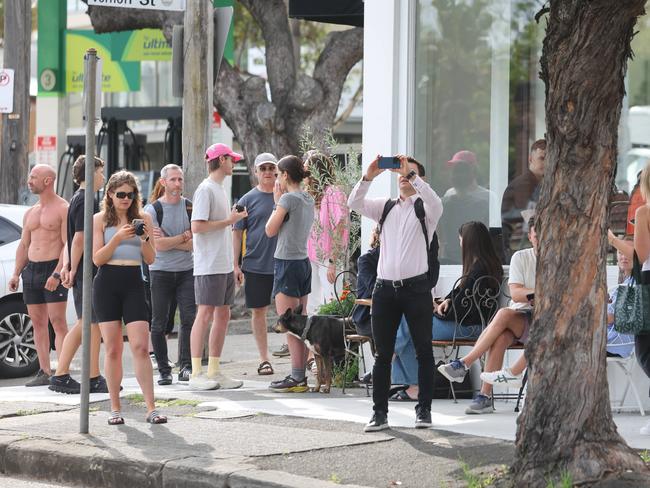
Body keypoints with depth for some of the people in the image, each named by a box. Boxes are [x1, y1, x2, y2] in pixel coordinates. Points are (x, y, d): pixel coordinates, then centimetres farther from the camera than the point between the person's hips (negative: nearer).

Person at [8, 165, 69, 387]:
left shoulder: (63, 209, -5)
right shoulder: (30, 213, 18)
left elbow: (68, 244, -12)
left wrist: (57, 274, -21)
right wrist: (16, 274, 11)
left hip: (53, 268, -7)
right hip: (31, 269, 7)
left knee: (57, 321, -11)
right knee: (37, 322, 6)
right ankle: (44, 372, 9)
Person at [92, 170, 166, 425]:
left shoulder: (143, 218, 8)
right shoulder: (100, 220, 5)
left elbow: (151, 259, 7)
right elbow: (97, 258, -3)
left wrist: (145, 239, -11)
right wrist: (118, 237, -16)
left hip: (133, 283, 1)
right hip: (107, 283, -1)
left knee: (140, 347, -9)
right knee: (113, 349, 1)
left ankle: (151, 408, -10)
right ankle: (115, 409, 8)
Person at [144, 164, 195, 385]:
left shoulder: (190, 207, 5)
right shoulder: (152, 210, -2)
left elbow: (195, 243, -3)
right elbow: (158, 245, -12)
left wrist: (168, 240, -10)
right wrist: (183, 238, -6)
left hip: (186, 270, 1)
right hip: (160, 271, -1)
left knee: (189, 318, -9)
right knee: (159, 324, 1)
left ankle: (186, 366, -6)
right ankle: (164, 371, 8)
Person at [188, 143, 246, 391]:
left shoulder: (220, 189, 18)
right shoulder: (206, 190, -11)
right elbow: (197, 226, -19)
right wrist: (228, 221, -14)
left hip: (224, 265, 9)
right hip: (209, 266, -9)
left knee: (223, 315, 9)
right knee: (205, 314, -8)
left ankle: (214, 370, 14)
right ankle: (196, 373, -6)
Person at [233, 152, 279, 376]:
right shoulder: (248, 200, 3)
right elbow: (237, 232, 3)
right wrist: (236, 265, -2)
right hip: (256, 265, 0)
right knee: (259, 311, 6)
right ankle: (264, 359, 15)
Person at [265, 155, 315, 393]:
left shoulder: (287, 198, -14)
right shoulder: (309, 199, 10)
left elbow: (270, 230, -5)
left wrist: (276, 202, 4)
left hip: (287, 263, -9)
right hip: (303, 261, 9)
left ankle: (297, 377, -9)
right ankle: (301, 376, 10)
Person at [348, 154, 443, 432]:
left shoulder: (425, 209, 4)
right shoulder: (385, 207, 15)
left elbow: (435, 202, -20)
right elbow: (354, 203, 1)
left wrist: (410, 174, -21)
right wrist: (369, 175, -12)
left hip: (416, 288, -3)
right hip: (385, 287, 3)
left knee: (423, 351, 2)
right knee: (383, 354, 3)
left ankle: (424, 409, 9)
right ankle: (380, 412, 5)